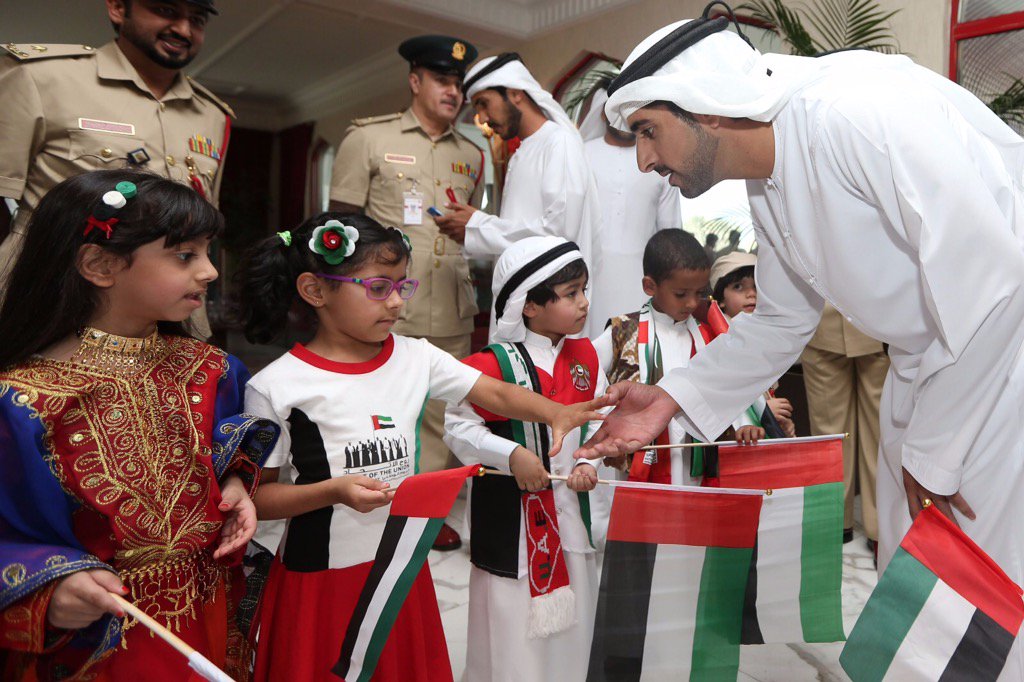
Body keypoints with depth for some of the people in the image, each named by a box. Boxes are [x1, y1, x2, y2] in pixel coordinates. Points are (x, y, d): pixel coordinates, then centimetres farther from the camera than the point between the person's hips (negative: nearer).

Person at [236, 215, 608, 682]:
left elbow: (496, 394, -6)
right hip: (320, 578, -4)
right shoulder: (276, 388, -14)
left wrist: (558, 413, -23)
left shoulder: (416, 358, -3)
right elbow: (256, 495, -9)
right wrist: (333, 492, -24)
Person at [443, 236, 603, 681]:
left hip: (571, 509, 6)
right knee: (511, 626, 8)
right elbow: (457, 426, -14)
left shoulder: (584, 356, 2)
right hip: (510, 517, -6)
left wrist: (589, 463, -6)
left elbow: (600, 419, 9)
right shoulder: (496, 364, -17)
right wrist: (511, 455, -22)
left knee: (571, 625, 20)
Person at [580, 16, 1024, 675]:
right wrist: (673, 397, -2)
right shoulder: (766, 188, 2)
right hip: (926, 363, 8)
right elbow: (781, 321, 10)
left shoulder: (856, 108, -27)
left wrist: (933, 449, -18)